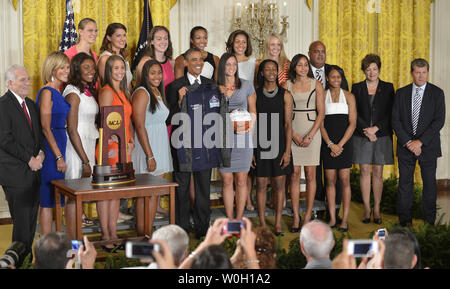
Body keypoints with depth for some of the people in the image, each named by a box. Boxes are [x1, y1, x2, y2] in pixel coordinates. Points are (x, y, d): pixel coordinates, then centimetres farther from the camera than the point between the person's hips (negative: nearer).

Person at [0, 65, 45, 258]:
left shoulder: (31, 104, 17)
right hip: (16, 172, -7)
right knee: (22, 221, -5)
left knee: (31, 219, 10)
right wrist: (29, 159, -12)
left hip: (34, 170, 7)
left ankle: (28, 255, 18)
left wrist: (41, 153, 2)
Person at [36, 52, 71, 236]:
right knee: (48, 199, -3)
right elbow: (46, 128, -16)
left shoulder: (59, 92, 14)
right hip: (49, 150, -9)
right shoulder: (47, 92, -12)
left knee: (51, 199, 13)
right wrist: (59, 156, -17)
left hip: (58, 147, 9)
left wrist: (60, 154, 14)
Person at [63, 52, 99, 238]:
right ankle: (73, 242, 0)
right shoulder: (73, 92, -12)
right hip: (76, 148, -8)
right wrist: (85, 161, -17)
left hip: (87, 146, 8)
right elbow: (72, 130, -16)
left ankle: (76, 240, 17)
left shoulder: (88, 91, 14)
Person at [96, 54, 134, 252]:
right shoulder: (107, 91, -9)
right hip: (110, 147, -8)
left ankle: (113, 234, 18)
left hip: (123, 148, 8)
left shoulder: (123, 92, 16)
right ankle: (105, 236, 4)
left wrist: (131, 141, 8)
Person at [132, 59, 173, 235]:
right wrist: (150, 155, -18)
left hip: (161, 148, 8)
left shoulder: (158, 92, 16)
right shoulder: (142, 93, -10)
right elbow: (140, 127, -16)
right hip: (146, 149, -8)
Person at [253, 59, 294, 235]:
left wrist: (287, 151, -7)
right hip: (260, 144, 0)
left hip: (279, 143, 0)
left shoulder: (285, 95, 3)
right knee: (261, 184, 3)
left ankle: (278, 223, 14)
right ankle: (262, 223, 11)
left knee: (279, 185, 5)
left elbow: (288, 124, 0)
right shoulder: (254, 94, 4)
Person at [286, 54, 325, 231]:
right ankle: (296, 216, 6)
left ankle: (308, 216, 8)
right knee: (294, 175, 0)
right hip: (292, 132, 1)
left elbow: (321, 113, 0)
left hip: (312, 131, -1)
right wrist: (294, 134, -7)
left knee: (310, 175, 1)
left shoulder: (316, 84, 4)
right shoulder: (287, 85, 6)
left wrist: (310, 135, -9)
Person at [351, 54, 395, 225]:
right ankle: (367, 209, 9)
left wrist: (375, 128, -11)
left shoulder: (388, 88, 7)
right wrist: (366, 131, -10)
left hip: (382, 135, 0)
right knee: (365, 171, 1)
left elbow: (390, 113, 1)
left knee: (378, 172, 2)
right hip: (362, 136, 0)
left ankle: (377, 209, 9)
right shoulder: (357, 88, 7)